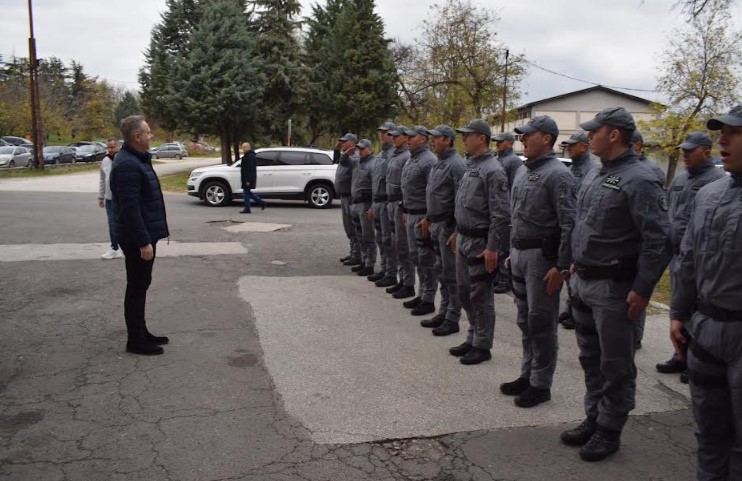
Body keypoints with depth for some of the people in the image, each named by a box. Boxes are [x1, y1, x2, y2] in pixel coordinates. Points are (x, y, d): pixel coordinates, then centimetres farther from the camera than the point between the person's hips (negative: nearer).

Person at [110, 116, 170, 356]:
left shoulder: (137, 159, 13)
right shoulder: (127, 165, -20)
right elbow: (130, 208, -25)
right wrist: (143, 242, -25)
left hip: (145, 234, 10)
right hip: (137, 239, -10)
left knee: (141, 285, 16)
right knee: (137, 287, -2)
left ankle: (141, 333, 27)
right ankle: (135, 340, 8)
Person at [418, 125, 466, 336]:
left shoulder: (456, 164, -15)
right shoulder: (438, 164, 15)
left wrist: (456, 230, -21)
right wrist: (428, 219, 19)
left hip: (448, 225, -10)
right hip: (437, 224, 10)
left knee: (451, 274, -2)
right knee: (441, 272, 15)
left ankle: (453, 320, 6)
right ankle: (444, 313, 24)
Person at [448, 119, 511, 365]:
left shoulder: (492, 170, -16)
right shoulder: (470, 166, 13)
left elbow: (501, 214, -21)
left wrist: (493, 247, -23)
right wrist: (457, 232, 21)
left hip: (480, 242, -9)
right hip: (464, 240, 9)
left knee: (480, 296, 1)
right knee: (464, 291, 16)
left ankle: (482, 346, 13)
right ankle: (473, 338, 29)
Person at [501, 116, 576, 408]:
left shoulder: (557, 174, -14)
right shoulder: (524, 171, 13)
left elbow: (569, 224, -18)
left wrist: (561, 266, -20)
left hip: (542, 256, -9)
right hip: (520, 253, 9)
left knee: (541, 323, 1)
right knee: (525, 320, 16)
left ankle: (540, 385, 13)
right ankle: (527, 375, 28)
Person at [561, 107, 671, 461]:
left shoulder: (639, 180, -17)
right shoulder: (594, 175, 10)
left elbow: (658, 240, -20)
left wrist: (642, 289, -19)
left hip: (613, 287, -9)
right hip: (582, 282, 9)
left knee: (615, 365, 7)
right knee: (590, 358, 19)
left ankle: (609, 431, 21)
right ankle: (593, 419, 34)